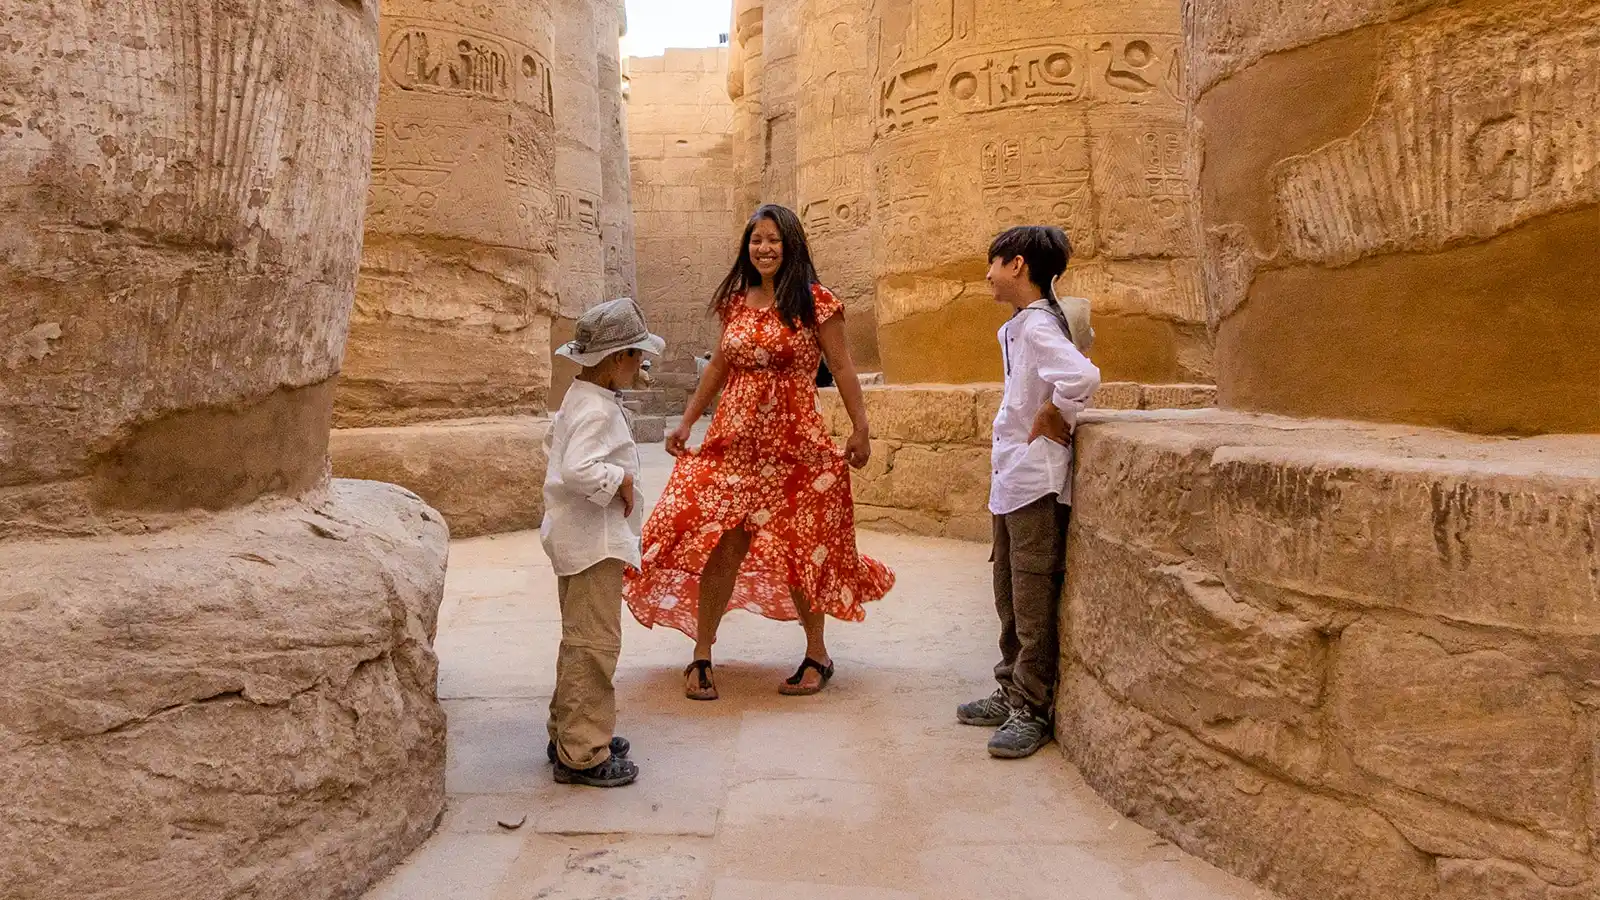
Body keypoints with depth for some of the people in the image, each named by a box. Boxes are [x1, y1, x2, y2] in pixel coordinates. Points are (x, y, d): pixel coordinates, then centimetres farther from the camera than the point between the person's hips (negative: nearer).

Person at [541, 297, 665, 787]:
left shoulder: (579, 398, 11)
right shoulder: (597, 410, -21)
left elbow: (554, 441, 27)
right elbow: (579, 470, -35)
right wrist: (621, 480, -19)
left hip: (578, 538, 11)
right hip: (594, 541, -11)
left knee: (579, 640, 19)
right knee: (594, 643, -5)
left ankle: (569, 733, 32)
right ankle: (582, 754, 2)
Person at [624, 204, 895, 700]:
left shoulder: (815, 301, -3)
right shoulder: (736, 300, 10)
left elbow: (842, 367, -2)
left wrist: (860, 428, -8)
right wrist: (686, 422, 16)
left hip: (794, 444, -3)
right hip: (733, 440, 4)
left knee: (798, 549, 4)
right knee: (719, 544, 0)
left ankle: (817, 655, 22)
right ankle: (701, 656, 13)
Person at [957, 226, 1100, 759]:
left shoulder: (1039, 326, -16)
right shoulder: (1017, 328, 14)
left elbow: (1083, 377, -34)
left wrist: (1053, 422, -19)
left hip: (1036, 482, -10)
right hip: (1010, 480, 10)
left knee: (1033, 602, -1)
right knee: (1010, 598, 17)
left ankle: (1033, 710, 9)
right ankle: (1012, 693, 29)